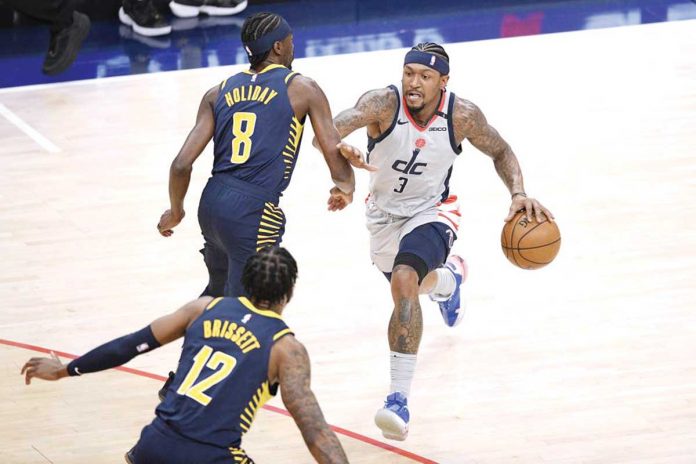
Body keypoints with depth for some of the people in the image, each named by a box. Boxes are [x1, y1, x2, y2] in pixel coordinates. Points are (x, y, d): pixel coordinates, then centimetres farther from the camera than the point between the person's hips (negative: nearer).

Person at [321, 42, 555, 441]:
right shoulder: (383, 104, -28)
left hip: (431, 213, -3)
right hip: (384, 214, 3)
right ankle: (450, 277, 70)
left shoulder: (462, 116, -22)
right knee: (414, 285, 29)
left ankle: (400, 399, -31)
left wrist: (519, 194, -18)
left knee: (404, 282, -31)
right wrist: (341, 149, -68)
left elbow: (500, 151, -1)